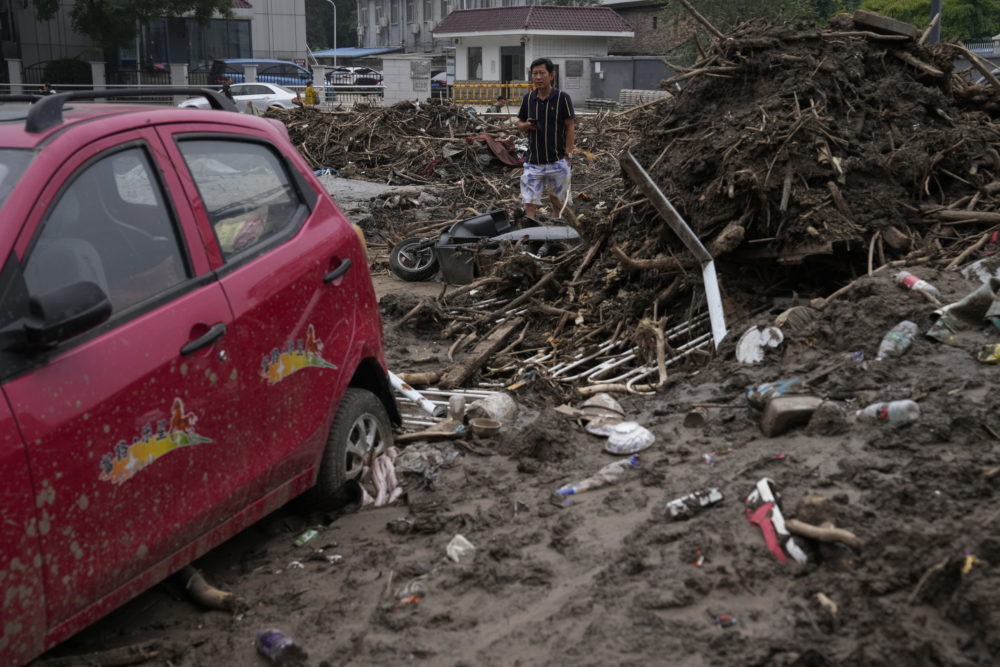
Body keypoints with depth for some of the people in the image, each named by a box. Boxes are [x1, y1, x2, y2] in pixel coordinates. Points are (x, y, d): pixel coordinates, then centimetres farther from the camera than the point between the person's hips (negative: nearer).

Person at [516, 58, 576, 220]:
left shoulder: (562, 98, -6)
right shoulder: (528, 99, 4)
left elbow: (570, 128, -4)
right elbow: (519, 123, 15)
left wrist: (567, 155, -10)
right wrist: (526, 125, -9)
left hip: (557, 162, -3)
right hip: (533, 162, 3)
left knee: (560, 203, 8)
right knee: (529, 202, -4)